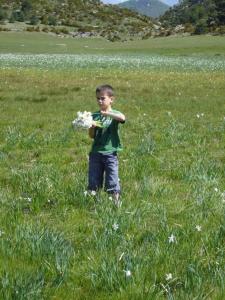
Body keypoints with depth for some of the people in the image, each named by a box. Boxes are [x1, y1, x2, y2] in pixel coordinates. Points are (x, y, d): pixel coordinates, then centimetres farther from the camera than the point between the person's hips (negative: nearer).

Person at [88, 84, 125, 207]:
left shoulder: (114, 114, -1)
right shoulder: (94, 115, 9)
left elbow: (122, 118, -26)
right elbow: (91, 136, 8)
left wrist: (106, 113, -29)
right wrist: (92, 127, -12)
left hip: (110, 153, -4)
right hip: (95, 153, 4)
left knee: (112, 182, -3)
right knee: (93, 182, 8)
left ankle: (116, 203, 5)